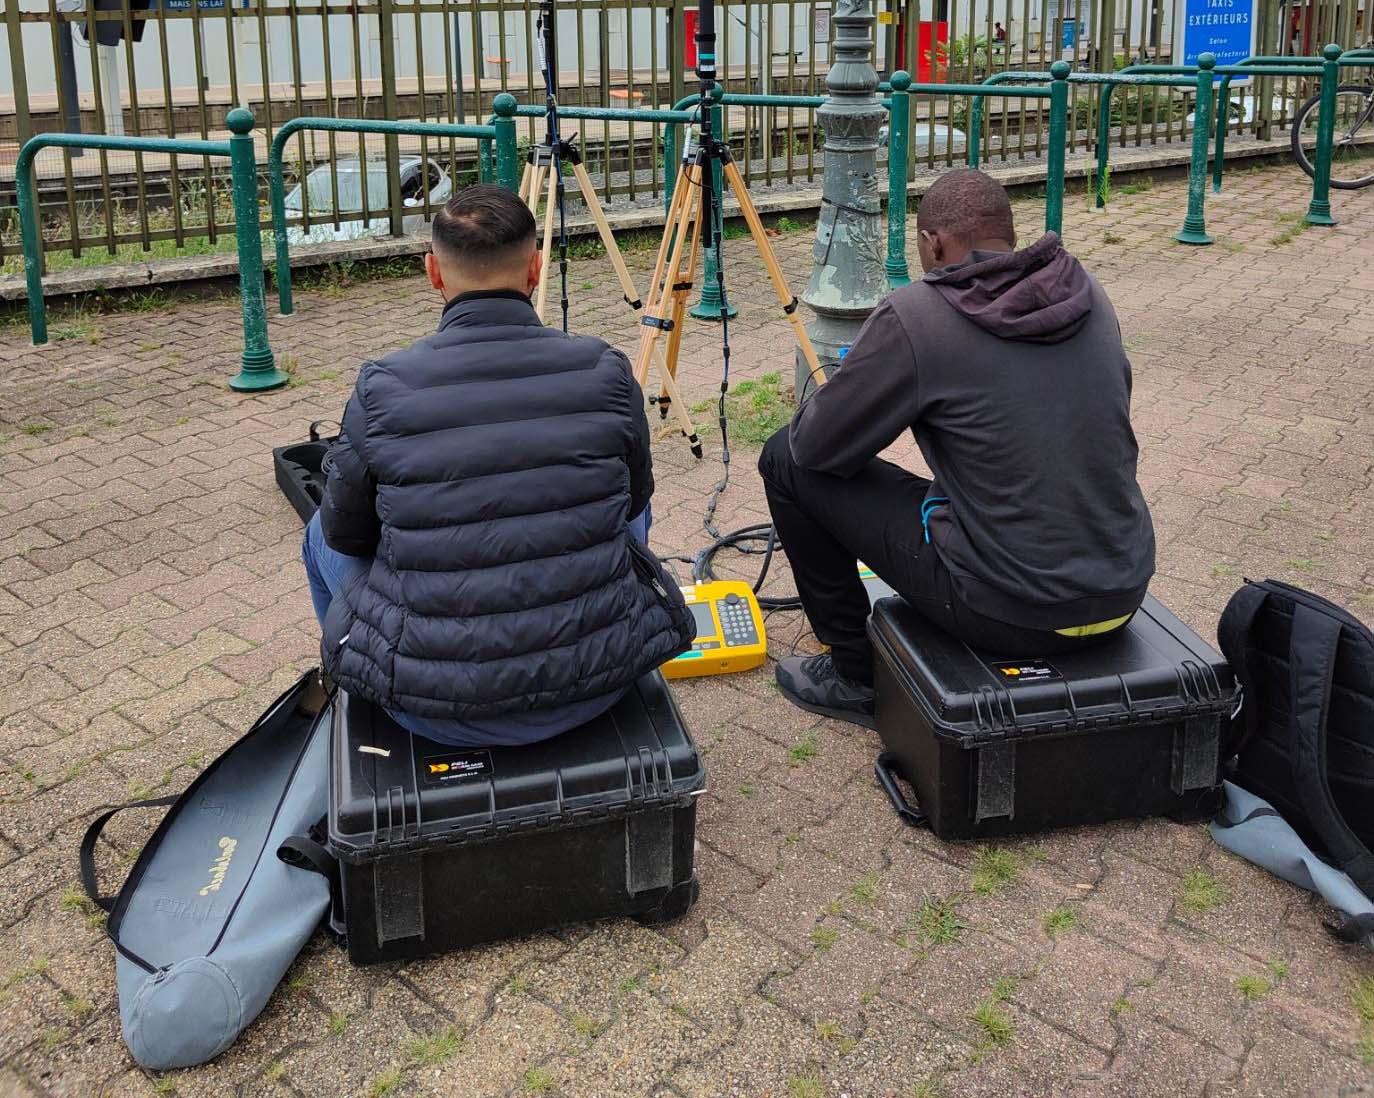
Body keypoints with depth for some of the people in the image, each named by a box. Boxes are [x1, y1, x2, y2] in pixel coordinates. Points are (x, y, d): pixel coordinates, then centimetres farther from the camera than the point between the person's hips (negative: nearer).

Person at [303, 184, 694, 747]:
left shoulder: (382, 390, -14)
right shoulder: (605, 372, -10)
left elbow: (346, 535, 2)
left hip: (437, 710, -1)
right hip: (597, 686, 2)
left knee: (322, 535, 29)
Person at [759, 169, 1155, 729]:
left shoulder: (914, 316, -14)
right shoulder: (1088, 294, 5)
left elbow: (818, 447, -5)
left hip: (1008, 613, -6)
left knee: (787, 460, 7)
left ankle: (856, 675, 20)